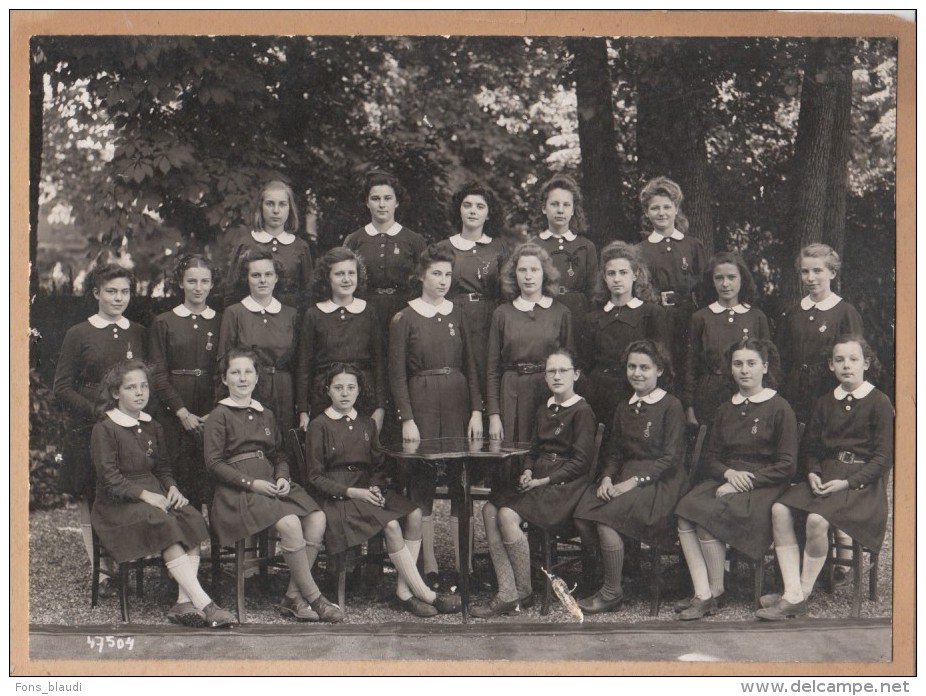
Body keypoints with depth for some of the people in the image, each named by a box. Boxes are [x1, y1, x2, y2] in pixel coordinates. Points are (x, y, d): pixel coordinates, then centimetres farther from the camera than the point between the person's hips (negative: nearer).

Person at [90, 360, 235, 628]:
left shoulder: (152, 428, 17)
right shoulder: (104, 430, -4)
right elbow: (109, 478, -12)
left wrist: (172, 488, -3)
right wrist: (144, 494, -22)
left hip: (153, 495, 6)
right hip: (117, 504, -6)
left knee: (191, 519, -24)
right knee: (163, 525, -33)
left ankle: (184, 603, -31)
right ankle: (204, 604, -38)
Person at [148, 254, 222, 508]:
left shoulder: (221, 322, 10)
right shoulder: (163, 323, 6)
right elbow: (157, 375, 1)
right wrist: (183, 413, -8)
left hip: (213, 417, 1)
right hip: (175, 417, -1)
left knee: (212, 484, -5)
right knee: (178, 482, -5)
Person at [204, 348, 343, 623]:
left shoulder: (265, 415, 22)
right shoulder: (219, 416, 2)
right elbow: (214, 463, -6)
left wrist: (282, 477, 0)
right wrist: (251, 483, -15)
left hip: (271, 483, 6)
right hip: (237, 490, -6)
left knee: (316, 519, -20)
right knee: (289, 524, -30)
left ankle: (293, 597, -14)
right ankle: (313, 597, -18)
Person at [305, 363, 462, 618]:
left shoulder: (367, 424, 17)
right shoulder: (319, 426, 0)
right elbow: (315, 477, -4)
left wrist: (376, 487, -4)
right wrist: (351, 492, -15)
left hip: (367, 489, 6)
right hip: (337, 498, -6)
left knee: (414, 514, -22)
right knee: (391, 525, -28)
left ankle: (404, 589, -21)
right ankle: (424, 594, -20)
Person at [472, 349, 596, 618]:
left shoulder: (582, 411, -5)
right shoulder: (544, 410, 20)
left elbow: (580, 462, -10)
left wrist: (544, 480, -15)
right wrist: (527, 472, 2)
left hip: (565, 484, -8)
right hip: (538, 479, 8)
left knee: (508, 514, -27)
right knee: (489, 510, -17)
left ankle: (523, 592, -11)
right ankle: (507, 594, -20)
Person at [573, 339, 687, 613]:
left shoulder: (671, 406, -3)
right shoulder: (624, 408, 19)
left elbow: (670, 458, -10)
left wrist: (634, 481, -18)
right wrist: (607, 478, -4)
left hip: (660, 482, -6)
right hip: (625, 478, 6)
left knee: (606, 518, -29)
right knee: (582, 516, -23)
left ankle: (612, 592, -14)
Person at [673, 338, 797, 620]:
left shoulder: (780, 409, 1)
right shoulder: (726, 409, 18)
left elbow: (786, 466, -5)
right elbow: (711, 458, 18)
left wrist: (744, 482, -14)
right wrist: (729, 473, -6)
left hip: (763, 488, -5)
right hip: (725, 481, 5)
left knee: (707, 515, -31)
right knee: (685, 511, -26)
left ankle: (715, 591, -14)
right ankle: (702, 594, -28)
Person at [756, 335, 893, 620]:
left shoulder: (879, 403, -3)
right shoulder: (825, 403, 15)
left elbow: (883, 457, -7)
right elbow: (812, 447, 20)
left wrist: (847, 482, -15)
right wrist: (813, 473, -2)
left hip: (863, 482, -6)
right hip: (826, 475, 6)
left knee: (817, 519, -31)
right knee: (780, 509, -20)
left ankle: (803, 594, -14)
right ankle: (792, 594, -20)